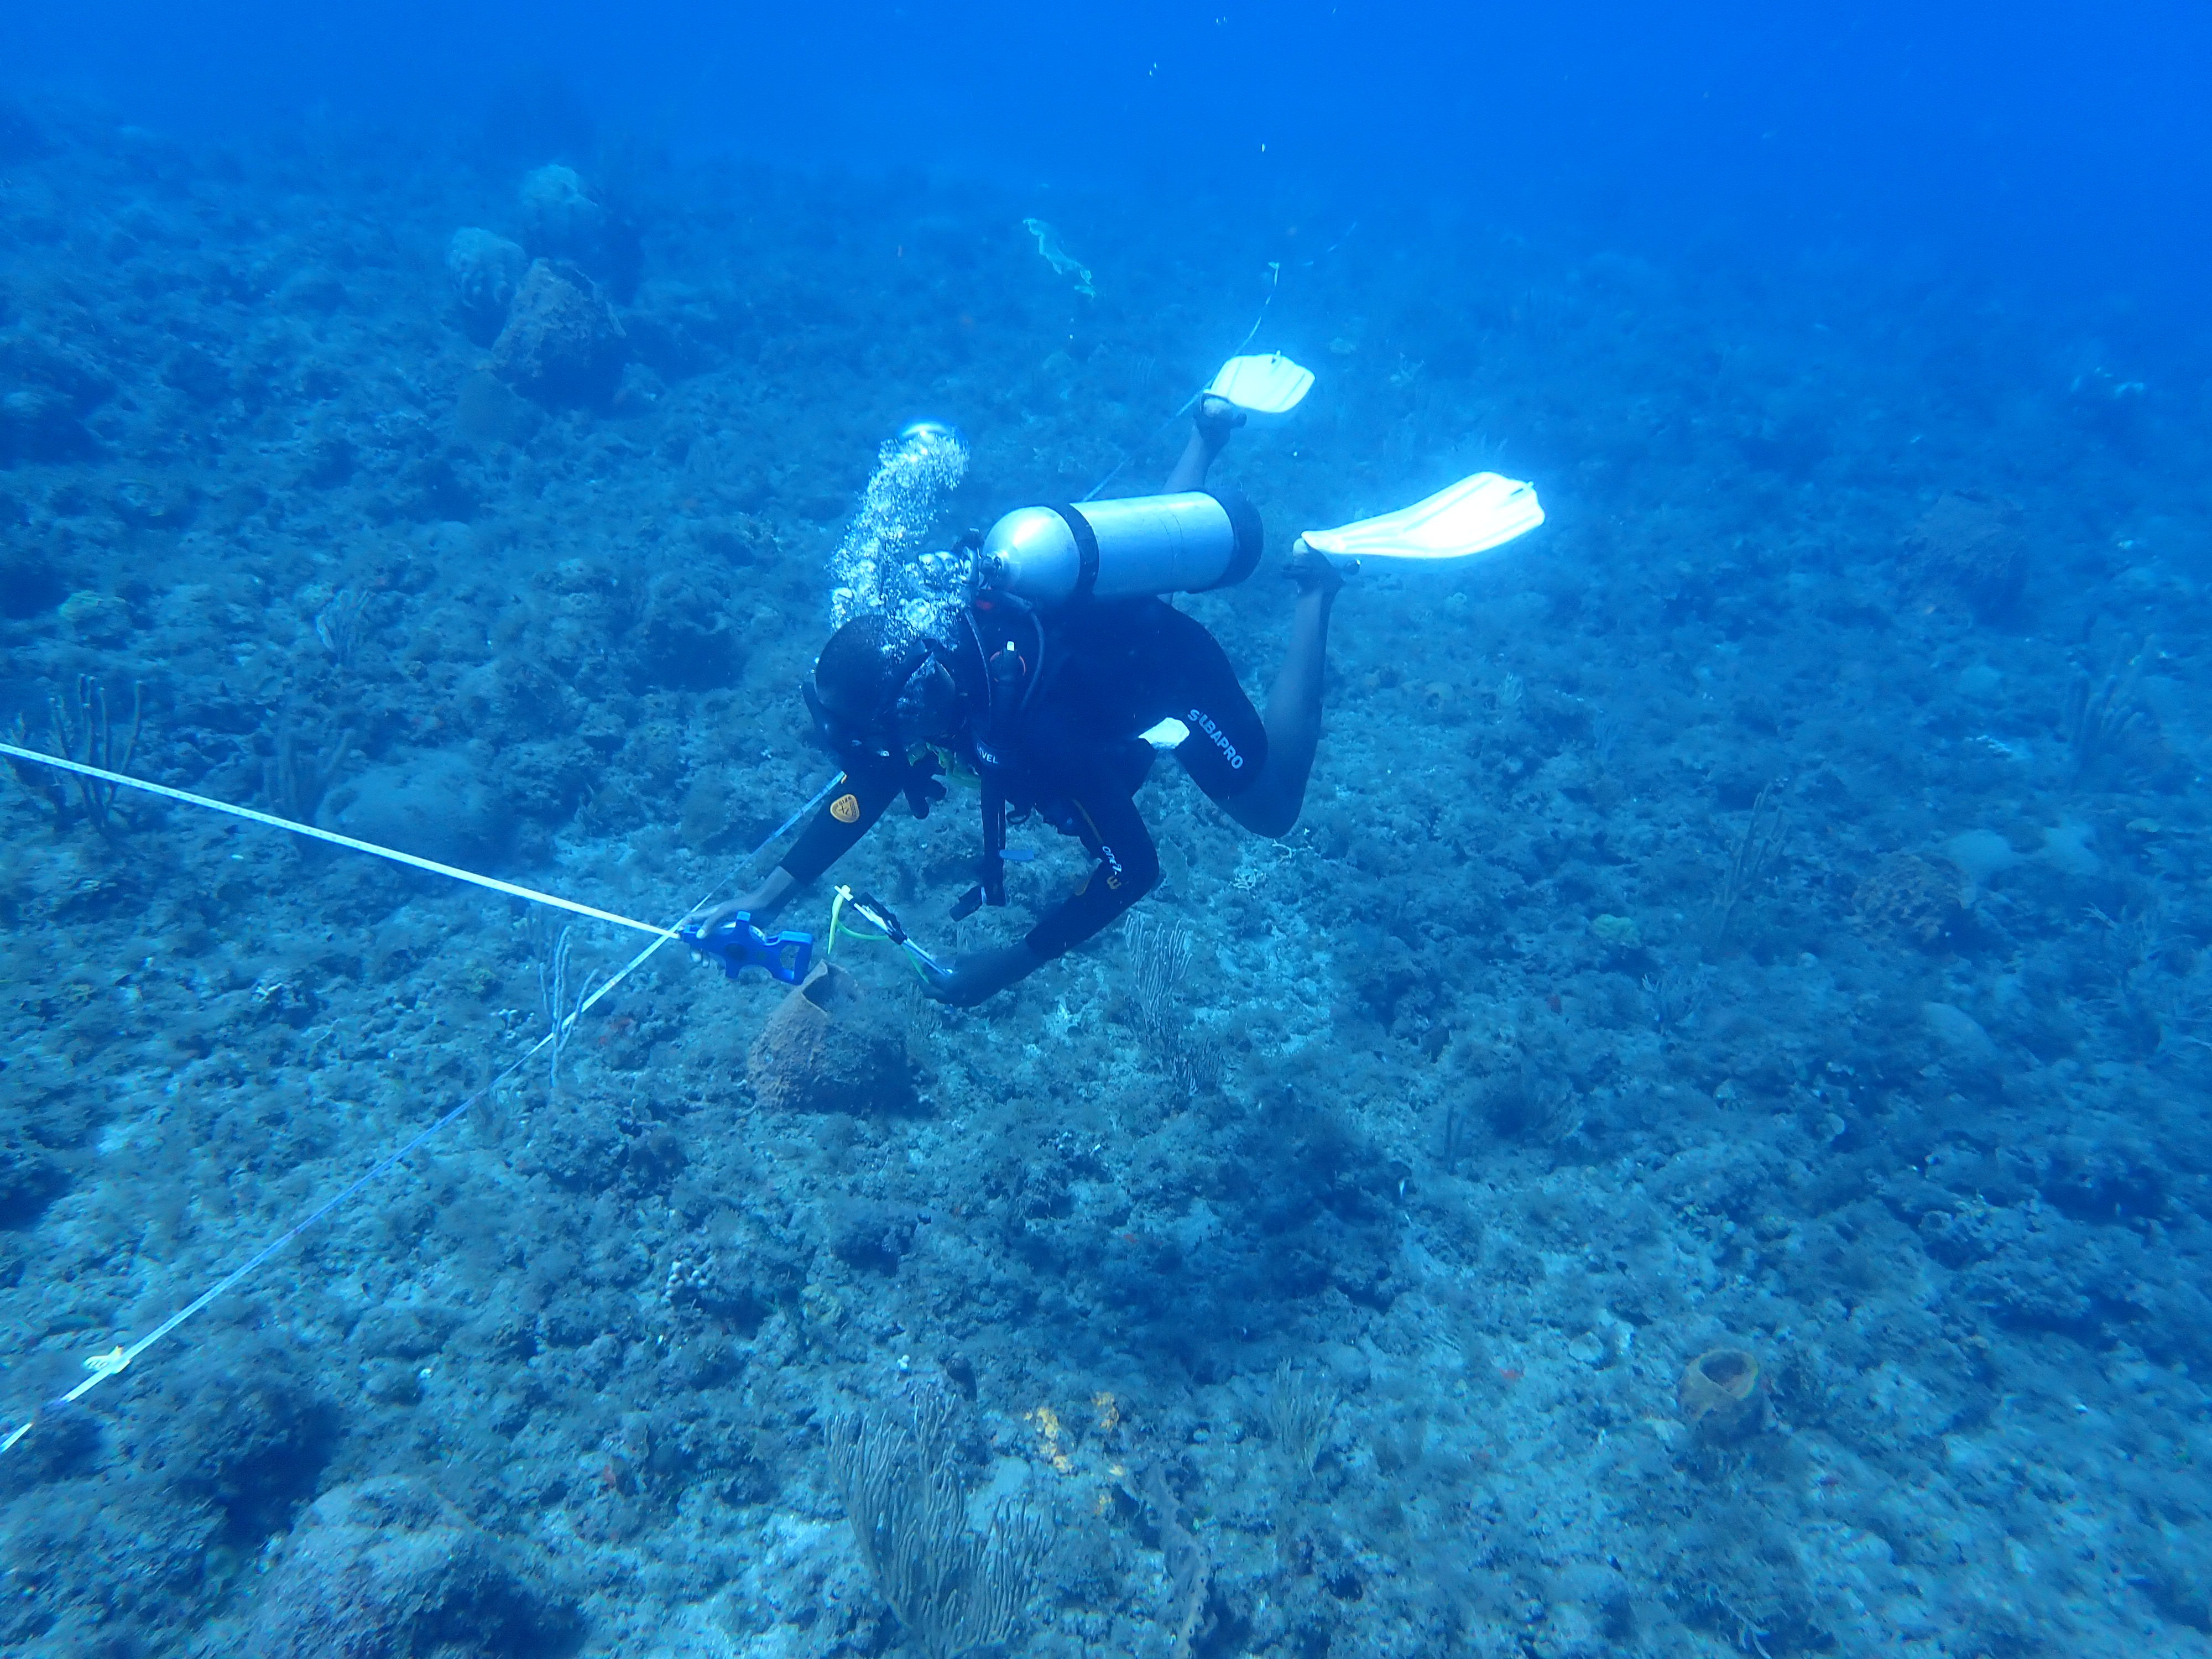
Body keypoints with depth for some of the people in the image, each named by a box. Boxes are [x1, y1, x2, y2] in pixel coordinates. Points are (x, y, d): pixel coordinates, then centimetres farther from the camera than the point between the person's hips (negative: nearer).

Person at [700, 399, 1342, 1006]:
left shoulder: (1039, 735, -47)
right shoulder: (916, 658, -27)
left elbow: (1134, 868, -38)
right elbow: (866, 786, -13)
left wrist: (1009, 966, -34)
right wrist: (768, 895, -20)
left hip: (1172, 663, -6)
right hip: (1113, 612, 6)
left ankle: (1314, 587, 17)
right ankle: (1209, 431, 48)